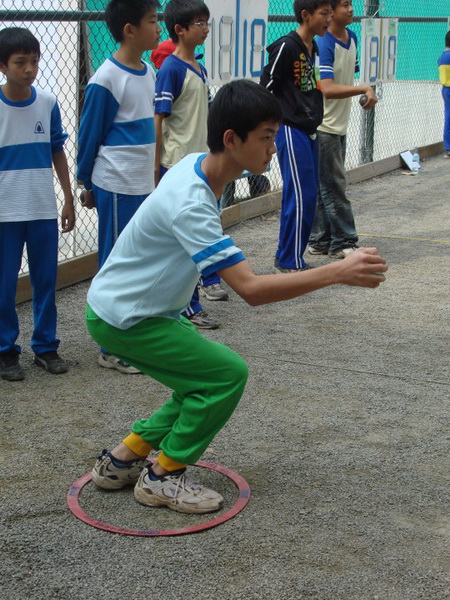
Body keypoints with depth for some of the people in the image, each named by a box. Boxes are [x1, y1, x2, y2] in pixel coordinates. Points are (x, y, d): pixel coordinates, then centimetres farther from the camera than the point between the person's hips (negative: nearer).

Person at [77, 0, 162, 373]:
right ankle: (112, 349, 11)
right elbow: (89, 136, -8)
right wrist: (87, 184, 0)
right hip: (117, 187, -8)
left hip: (143, 185, 8)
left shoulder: (148, 72, 9)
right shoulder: (107, 79, -15)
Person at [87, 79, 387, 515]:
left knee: (205, 382, 12)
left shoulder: (197, 165, -3)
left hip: (146, 308, 9)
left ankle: (121, 461, 21)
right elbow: (251, 289, -39)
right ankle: (162, 478, 2)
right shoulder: (189, 202, -33)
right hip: (120, 318, -9)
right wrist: (338, 273, -39)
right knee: (227, 373, -14)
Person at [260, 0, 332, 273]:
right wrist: (280, 121, -8)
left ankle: (290, 257, 21)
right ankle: (290, 261, 1)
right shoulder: (286, 46, -14)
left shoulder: (314, 48, 12)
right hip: (291, 131, -9)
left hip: (309, 131, 9)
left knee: (309, 197, 11)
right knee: (301, 196, -8)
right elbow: (265, 89, -12)